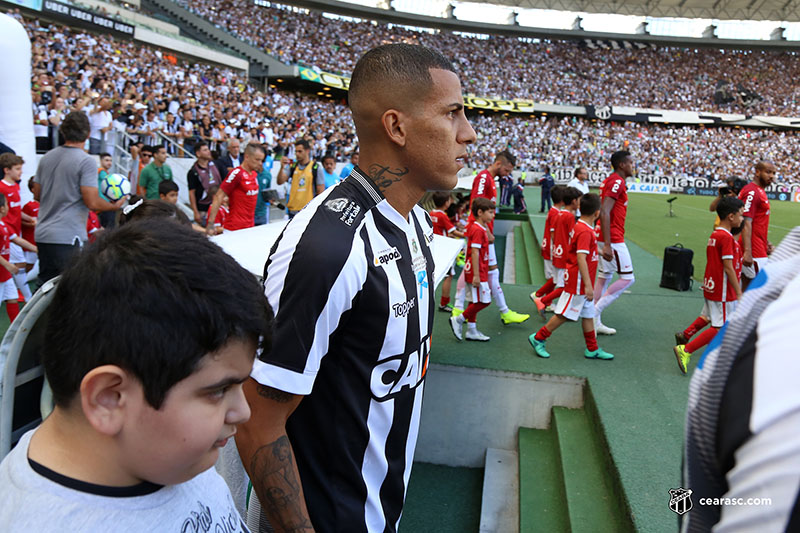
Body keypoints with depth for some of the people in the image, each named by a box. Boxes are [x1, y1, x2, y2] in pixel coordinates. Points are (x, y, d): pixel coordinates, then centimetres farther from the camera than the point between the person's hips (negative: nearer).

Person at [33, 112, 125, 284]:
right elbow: (92, 203, -16)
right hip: (68, 237, -7)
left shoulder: (46, 158, 10)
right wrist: (115, 206, 1)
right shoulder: (86, 161, -12)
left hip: (42, 234, 7)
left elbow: (37, 195, 16)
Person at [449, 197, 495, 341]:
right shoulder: (477, 230, -17)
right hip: (477, 272, -10)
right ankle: (458, 320, 5)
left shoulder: (482, 228, 13)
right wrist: (476, 275, -23)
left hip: (480, 272, 10)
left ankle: (472, 331, 21)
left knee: (476, 302, 14)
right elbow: (474, 252, -22)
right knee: (484, 301, -6)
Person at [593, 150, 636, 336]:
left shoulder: (611, 181, 16)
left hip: (609, 238, 10)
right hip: (613, 239, -10)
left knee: (604, 278, 12)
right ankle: (595, 311, -7)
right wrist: (607, 245, -27)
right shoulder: (617, 182, -14)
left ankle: (596, 322, 16)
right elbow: (604, 212, -24)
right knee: (628, 278, -4)